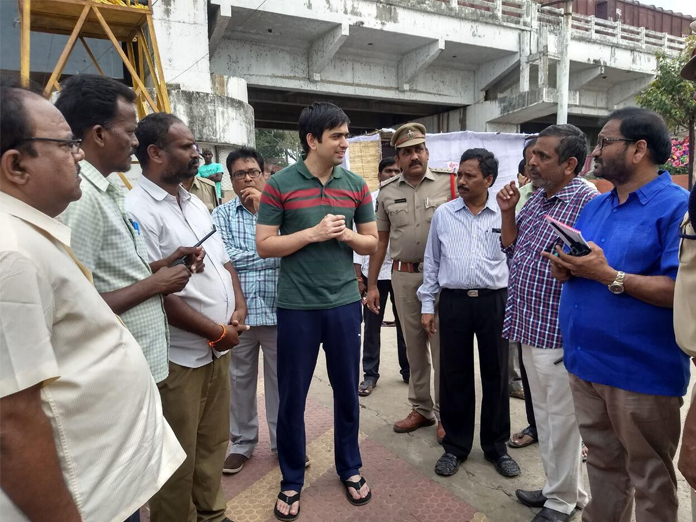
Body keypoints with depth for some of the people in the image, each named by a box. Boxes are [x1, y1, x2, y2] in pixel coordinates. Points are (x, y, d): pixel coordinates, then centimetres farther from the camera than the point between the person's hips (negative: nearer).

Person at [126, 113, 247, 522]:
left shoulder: (196, 204, 11)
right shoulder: (139, 210, -16)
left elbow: (224, 262, 15)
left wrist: (239, 309, -1)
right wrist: (217, 332, -13)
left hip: (219, 350, 8)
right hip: (179, 359, -8)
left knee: (214, 445, 21)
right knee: (179, 460, 9)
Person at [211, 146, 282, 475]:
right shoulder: (222, 215, 3)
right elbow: (226, 258, -10)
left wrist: (263, 208, -12)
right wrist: (271, 254, -7)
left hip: (277, 308, 0)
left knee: (280, 377, 11)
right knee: (240, 379, 14)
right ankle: (242, 442, 33)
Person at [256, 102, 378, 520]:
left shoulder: (356, 185, 4)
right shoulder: (279, 184, -5)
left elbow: (372, 242, 9)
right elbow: (264, 246, -7)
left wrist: (347, 235, -12)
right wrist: (313, 234, -17)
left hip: (345, 302, 3)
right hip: (297, 306, -2)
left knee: (347, 390, 14)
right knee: (292, 396, 9)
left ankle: (351, 469, 36)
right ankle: (292, 481, 29)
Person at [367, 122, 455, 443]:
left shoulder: (448, 185, -2)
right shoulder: (387, 193, 6)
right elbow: (380, 241, 10)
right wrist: (371, 285, 8)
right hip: (403, 276, 3)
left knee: (442, 346, 3)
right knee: (414, 347, 13)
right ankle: (421, 409, 29)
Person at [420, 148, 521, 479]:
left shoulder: (505, 214, 1)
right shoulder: (443, 214, 5)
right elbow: (431, 262, 8)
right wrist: (427, 305, 5)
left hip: (494, 301, 0)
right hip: (453, 301, 1)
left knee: (496, 374, 9)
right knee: (454, 375, 8)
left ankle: (496, 446, 28)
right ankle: (455, 445, 25)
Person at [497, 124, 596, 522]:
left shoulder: (587, 202, -16)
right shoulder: (535, 198, 9)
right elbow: (512, 249, 14)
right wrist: (508, 213, 3)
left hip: (559, 335, -8)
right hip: (530, 328, 8)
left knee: (562, 419, 8)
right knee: (544, 413, 20)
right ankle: (562, 488, 39)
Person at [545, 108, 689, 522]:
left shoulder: (677, 207, -13)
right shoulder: (595, 206, 11)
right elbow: (573, 270, 16)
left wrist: (608, 275, -23)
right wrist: (566, 269, -6)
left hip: (642, 373, -7)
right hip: (585, 363, 7)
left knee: (649, 480, 12)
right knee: (602, 462, 23)